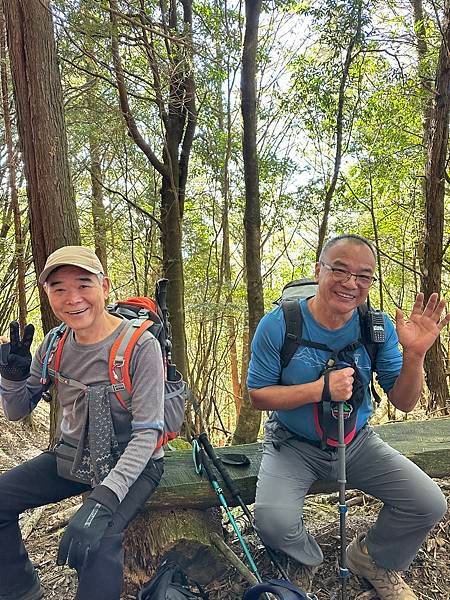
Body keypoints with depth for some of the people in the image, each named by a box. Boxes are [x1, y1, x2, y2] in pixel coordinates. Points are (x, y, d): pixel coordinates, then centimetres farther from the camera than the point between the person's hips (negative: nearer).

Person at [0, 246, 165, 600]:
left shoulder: (140, 345, -21)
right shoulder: (55, 343, -3)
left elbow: (147, 433, -23)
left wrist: (103, 499, -34)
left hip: (132, 462, -6)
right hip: (72, 456, 6)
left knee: (97, 540, -31)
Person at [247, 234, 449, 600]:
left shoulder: (378, 327, -9)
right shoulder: (278, 325, -19)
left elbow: (403, 403, -5)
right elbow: (258, 395, -13)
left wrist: (414, 354, -25)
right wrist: (320, 389, -28)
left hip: (357, 443, 3)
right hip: (293, 444, -2)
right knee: (273, 521, -25)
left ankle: (372, 560, 23)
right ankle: (306, 561, 16)